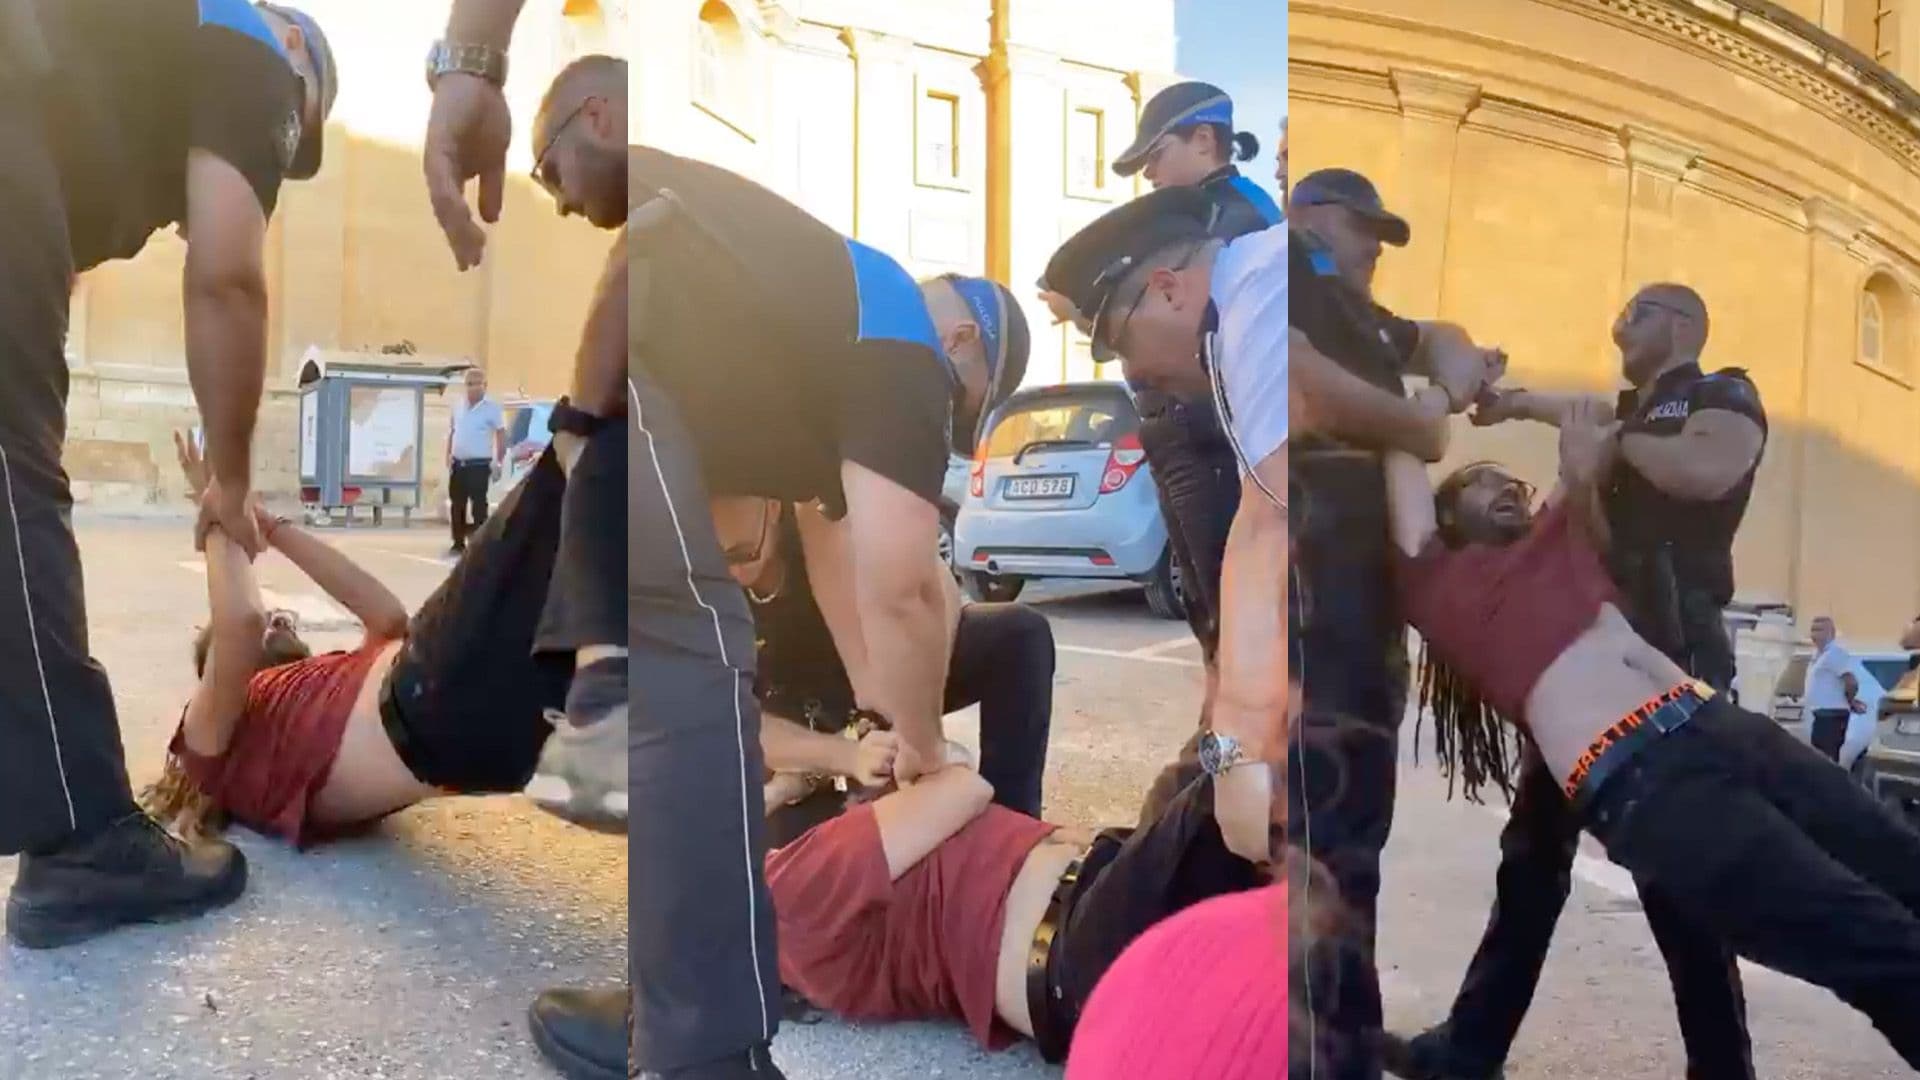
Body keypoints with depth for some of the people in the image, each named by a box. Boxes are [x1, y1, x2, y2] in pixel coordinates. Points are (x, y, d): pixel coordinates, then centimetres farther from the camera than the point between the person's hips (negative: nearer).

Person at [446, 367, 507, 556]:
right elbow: (452, 432, 19)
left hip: (479, 465, -6)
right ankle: (458, 543, 22)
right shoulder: (459, 406, 11)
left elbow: (501, 435, -7)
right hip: (458, 464, 6)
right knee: (457, 505, 12)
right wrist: (449, 456, 10)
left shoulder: (492, 408, -6)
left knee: (478, 505, -8)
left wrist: (499, 463, -12)